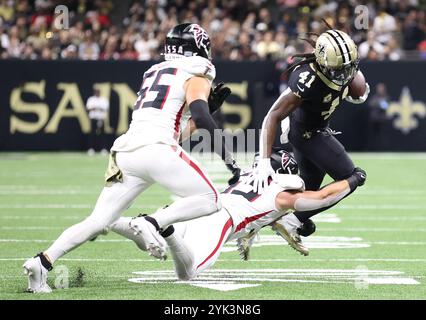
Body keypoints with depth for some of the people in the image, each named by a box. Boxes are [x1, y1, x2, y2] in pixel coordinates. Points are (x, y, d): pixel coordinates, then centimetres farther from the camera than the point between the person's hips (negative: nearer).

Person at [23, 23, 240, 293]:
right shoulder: (196, 73, 8)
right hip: (156, 148, -7)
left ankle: (43, 262, -9)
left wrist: (208, 103, 32)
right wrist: (229, 159, -6)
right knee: (208, 200, 3)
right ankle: (153, 223, -18)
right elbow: (200, 118, -7)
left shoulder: (154, 72, 30)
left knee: (98, 221, 7)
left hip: (126, 150, 7)